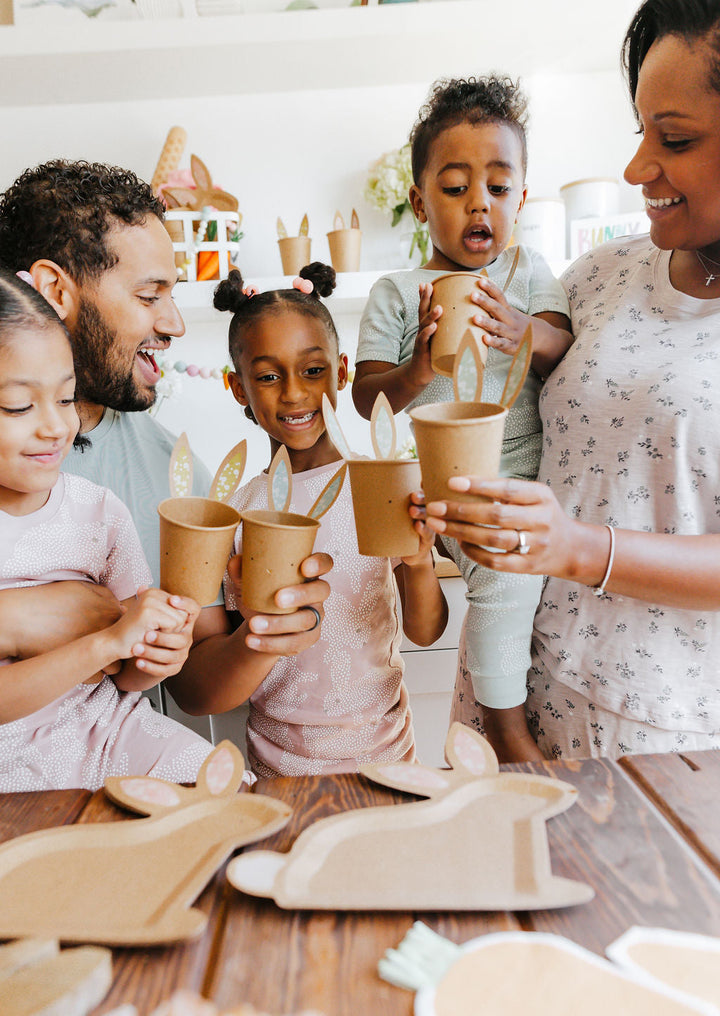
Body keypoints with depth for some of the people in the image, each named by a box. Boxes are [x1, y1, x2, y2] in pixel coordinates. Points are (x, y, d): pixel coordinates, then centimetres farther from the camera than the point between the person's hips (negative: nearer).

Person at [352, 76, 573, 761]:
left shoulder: (529, 272, 9)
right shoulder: (396, 293, 2)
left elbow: (569, 359, -3)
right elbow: (365, 399, -3)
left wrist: (525, 334, -24)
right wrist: (415, 373, -24)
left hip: (529, 471, 4)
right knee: (507, 570, -21)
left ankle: (471, 714, 41)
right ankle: (507, 730, 3)